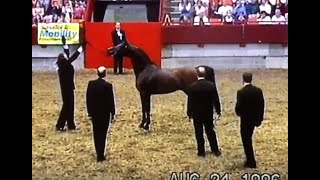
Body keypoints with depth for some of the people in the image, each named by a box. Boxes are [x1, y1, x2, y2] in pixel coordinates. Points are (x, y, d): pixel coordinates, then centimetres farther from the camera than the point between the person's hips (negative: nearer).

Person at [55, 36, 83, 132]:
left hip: (68, 88, 9)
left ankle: (71, 125, 22)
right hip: (67, 89, -9)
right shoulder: (64, 66, -20)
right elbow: (71, 59, -27)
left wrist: (65, 44, 12)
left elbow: (68, 56, 12)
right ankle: (60, 125, 5)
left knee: (70, 106, 14)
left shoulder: (64, 65, 3)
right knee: (66, 106, -1)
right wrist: (79, 50, -25)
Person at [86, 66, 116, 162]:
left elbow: (88, 99, 1)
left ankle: (98, 152, 30)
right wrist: (112, 114, -2)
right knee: (102, 134, 4)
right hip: (105, 113, -4)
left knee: (96, 133, 17)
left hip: (94, 113, 4)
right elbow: (111, 101, -12)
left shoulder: (91, 84, -5)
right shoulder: (108, 86, -16)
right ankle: (100, 155, 6)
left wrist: (89, 111, 11)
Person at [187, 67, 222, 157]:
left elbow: (190, 101, -9)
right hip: (208, 113, 2)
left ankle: (201, 151, 10)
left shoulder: (192, 87, -13)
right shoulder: (211, 85, -8)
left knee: (199, 133, 6)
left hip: (196, 113, -2)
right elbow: (216, 99, -3)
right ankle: (216, 150, 18)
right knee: (210, 131, 13)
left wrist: (189, 113, 2)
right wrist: (218, 110, 8)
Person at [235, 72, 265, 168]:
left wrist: (239, 113, 4)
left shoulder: (241, 92, -19)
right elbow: (262, 105, 1)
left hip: (245, 119, -6)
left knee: (246, 140, 6)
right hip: (255, 118, 6)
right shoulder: (258, 90, -3)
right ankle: (250, 159, 38)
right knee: (248, 138, 24)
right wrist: (260, 119, 10)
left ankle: (251, 162, 10)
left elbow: (238, 106, -19)